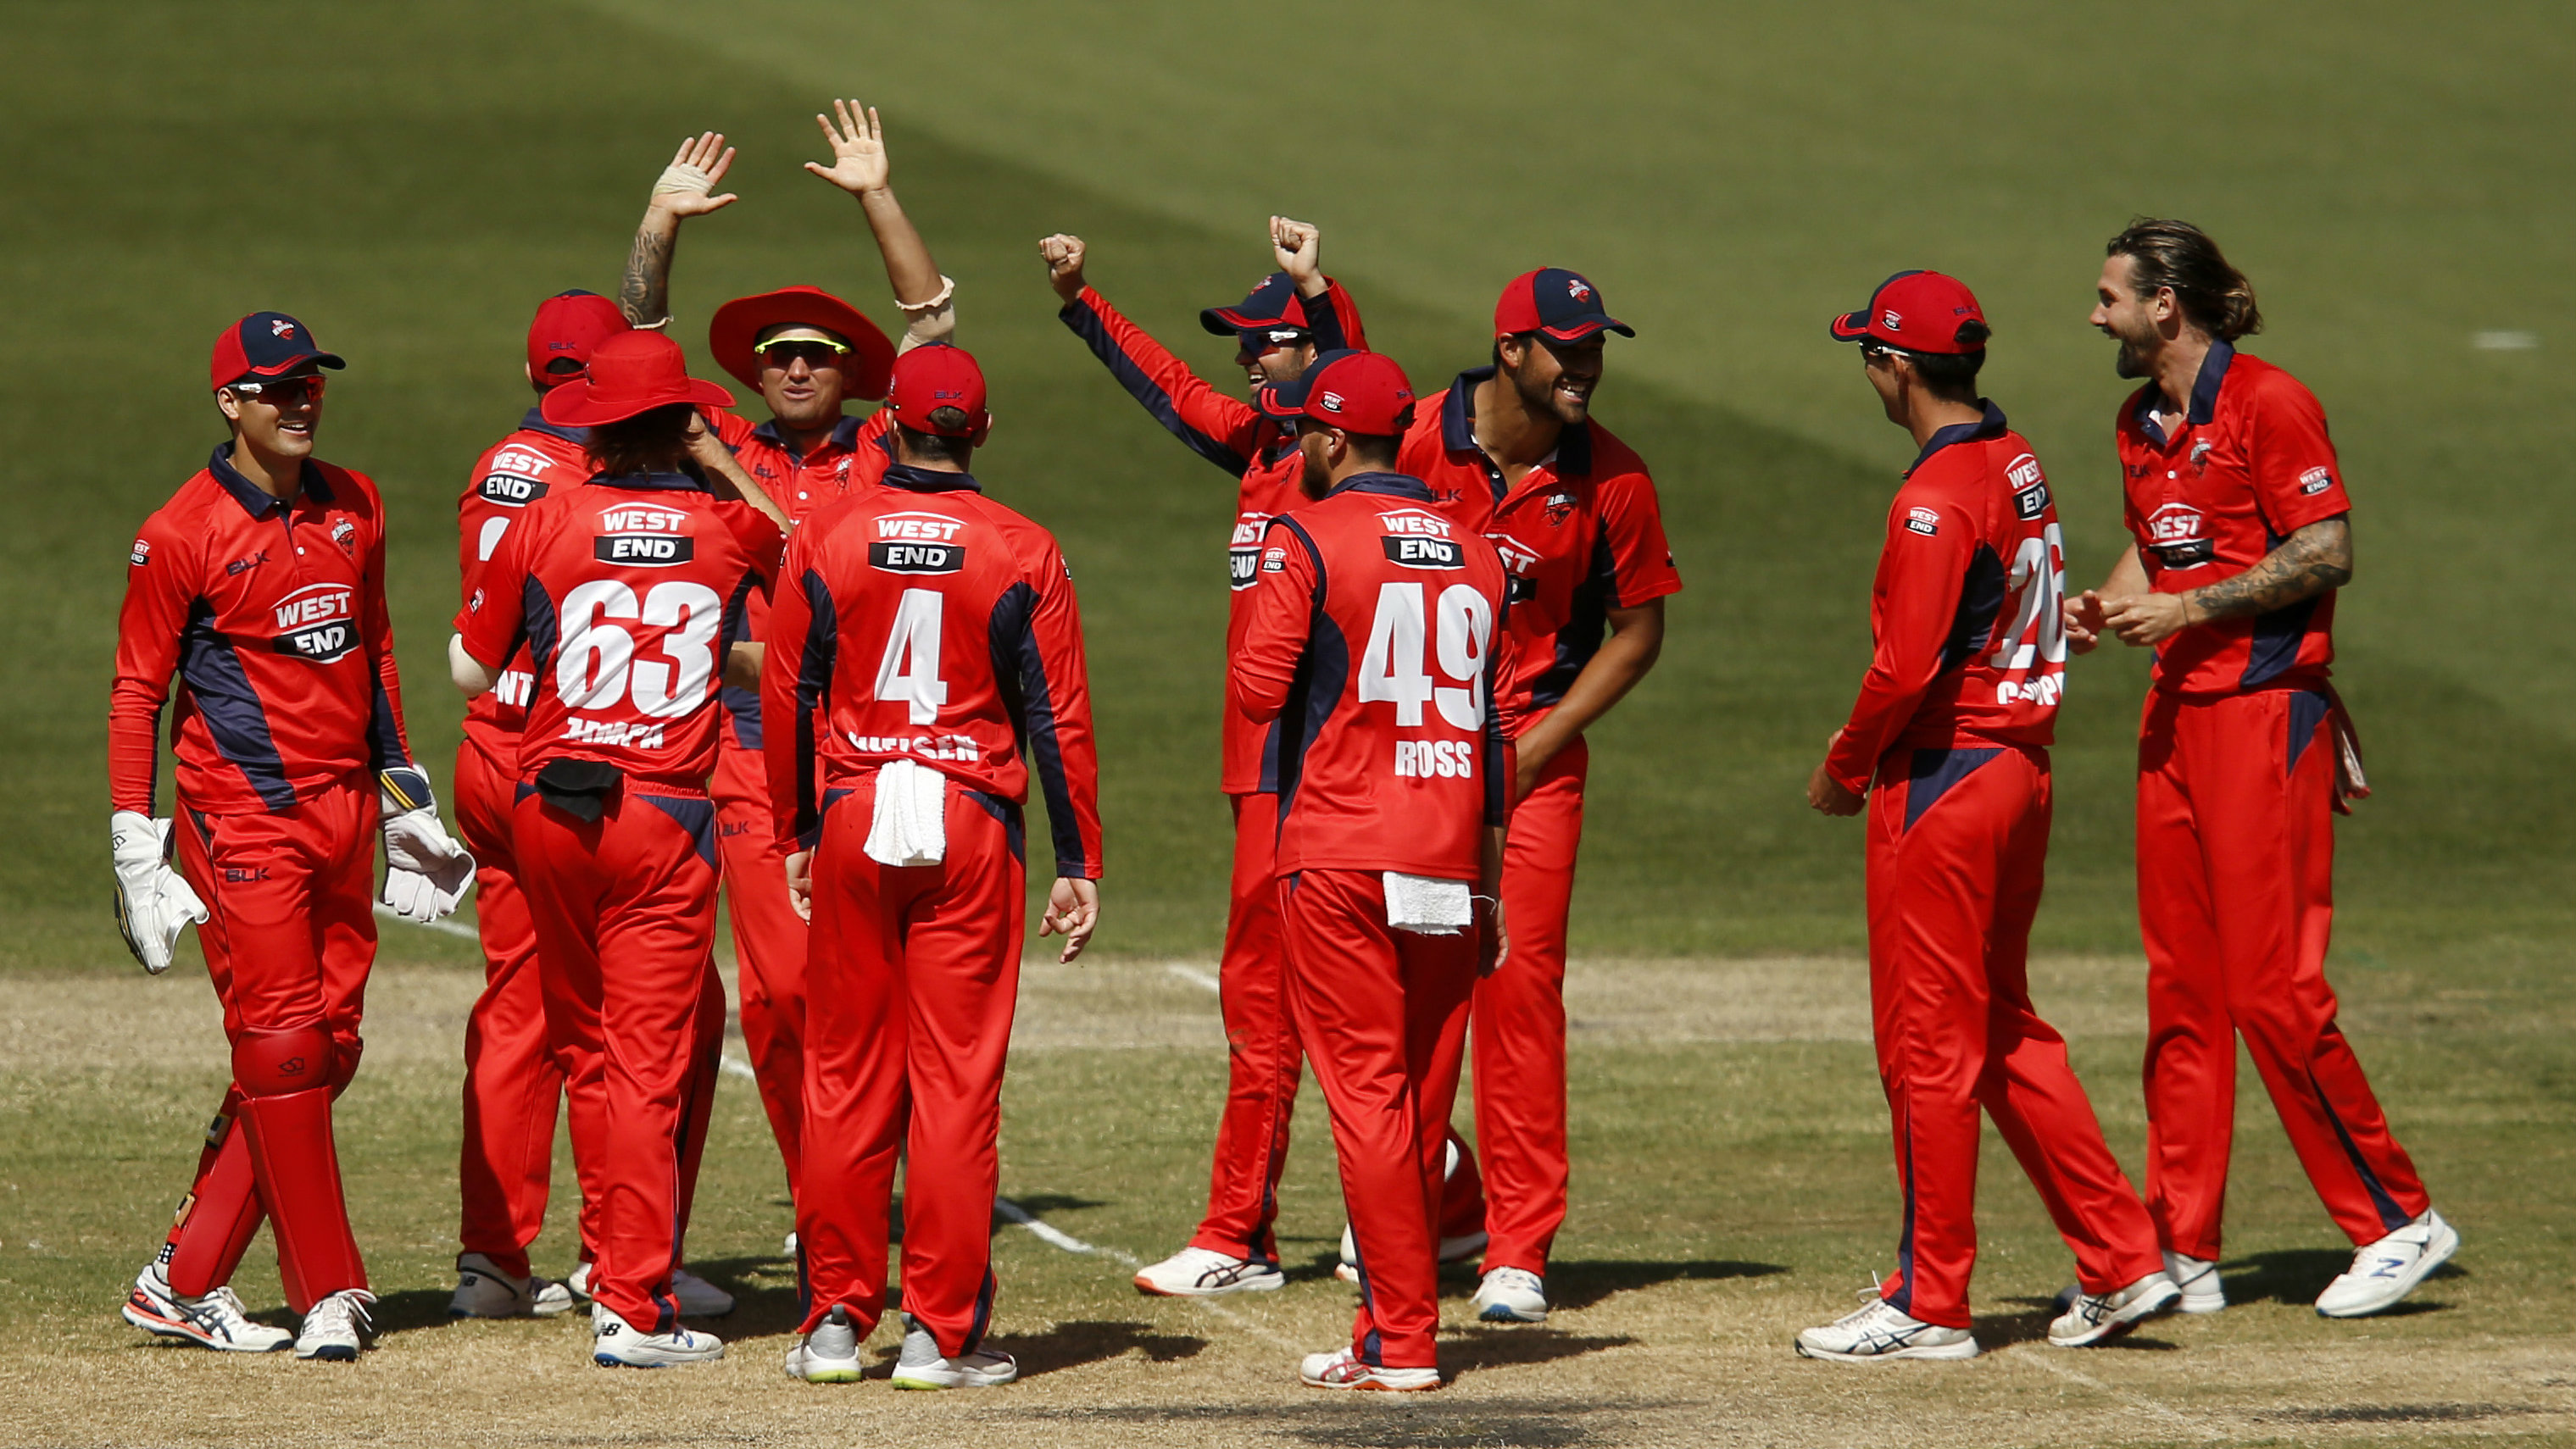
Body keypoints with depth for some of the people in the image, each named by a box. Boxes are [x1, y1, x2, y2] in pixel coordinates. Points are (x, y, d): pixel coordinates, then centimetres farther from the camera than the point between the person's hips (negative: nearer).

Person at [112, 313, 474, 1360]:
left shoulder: (354, 508, 11)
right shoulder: (181, 536, -7)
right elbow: (136, 694, -5)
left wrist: (403, 792, 20)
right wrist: (136, 849, -10)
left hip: (345, 812, 7)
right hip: (242, 821, -7)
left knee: (326, 1051, 4)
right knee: (282, 1048, -9)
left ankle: (185, 1282, 10)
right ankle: (329, 1294, -5)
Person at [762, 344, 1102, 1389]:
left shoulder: (825, 539, 0)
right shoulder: (1021, 553, -3)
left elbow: (787, 697, 4)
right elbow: (1057, 715, -3)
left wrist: (795, 836, 14)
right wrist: (1077, 863, 1)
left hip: (851, 821, 1)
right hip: (972, 822, -1)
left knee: (846, 1076, 8)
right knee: (957, 1078, 1)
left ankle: (836, 1321, 11)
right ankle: (942, 1333, 1)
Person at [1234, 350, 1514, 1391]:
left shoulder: (1306, 542, -6)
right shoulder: (1475, 555, 12)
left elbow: (1255, 691, -15)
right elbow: (1495, 728, 14)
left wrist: (1259, 646, 9)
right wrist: (1488, 887, 17)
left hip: (1339, 860, -5)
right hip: (1448, 869, 5)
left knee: (1365, 1092, -6)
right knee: (1423, 1101, 11)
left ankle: (1402, 1342, -10)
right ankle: (1392, 1321, 17)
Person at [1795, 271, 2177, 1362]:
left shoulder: (1937, 498, -18)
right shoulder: (2020, 467, 11)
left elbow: (1907, 666, -24)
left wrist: (1843, 767, -7)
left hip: (1941, 775, -9)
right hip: (2022, 767, 9)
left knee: (1928, 1044, -2)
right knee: (2004, 1031, 17)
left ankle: (1929, 1304, 4)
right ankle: (2121, 1263, 15)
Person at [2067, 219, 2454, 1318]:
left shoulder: (2266, 405, -12)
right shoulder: (2141, 423, 15)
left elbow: (2328, 554, -16)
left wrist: (2190, 607, -18)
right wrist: (2104, 606, 6)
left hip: (2266, 714, -9)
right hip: (2175, 714, 9)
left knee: (2273, 990, -10)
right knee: (2180, 991, 8)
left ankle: (2398, 1220, 1)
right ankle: (2182, 1250, 12)